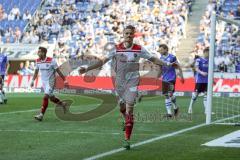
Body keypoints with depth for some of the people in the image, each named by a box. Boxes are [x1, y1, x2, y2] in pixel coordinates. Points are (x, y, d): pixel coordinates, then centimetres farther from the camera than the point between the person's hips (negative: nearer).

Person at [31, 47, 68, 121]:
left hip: (50, 81, -6)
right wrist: (33, 80, 5)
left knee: (45, 97, -18)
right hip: (43, 82, 6)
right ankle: (63, 104, 41)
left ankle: (41, 115, -18)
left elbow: (58, 71, -10)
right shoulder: (38, 61, 0)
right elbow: (36, 72, 14)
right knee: (51, 98, 15)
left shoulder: (51, 61, -17)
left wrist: (64, 80, -8)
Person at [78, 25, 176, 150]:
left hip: (132, 82, -2)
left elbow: (153, 59, 8)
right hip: (119, 81, 2)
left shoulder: (139, 49, -3)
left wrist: (167, 64, 1)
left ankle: (127, 139, -9)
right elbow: (103, 61, -5)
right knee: (122, 107, 14)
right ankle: (127, 121, 51)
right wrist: (87, 68, -12)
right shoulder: (116, 49, -4)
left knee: (129, 109, -12)